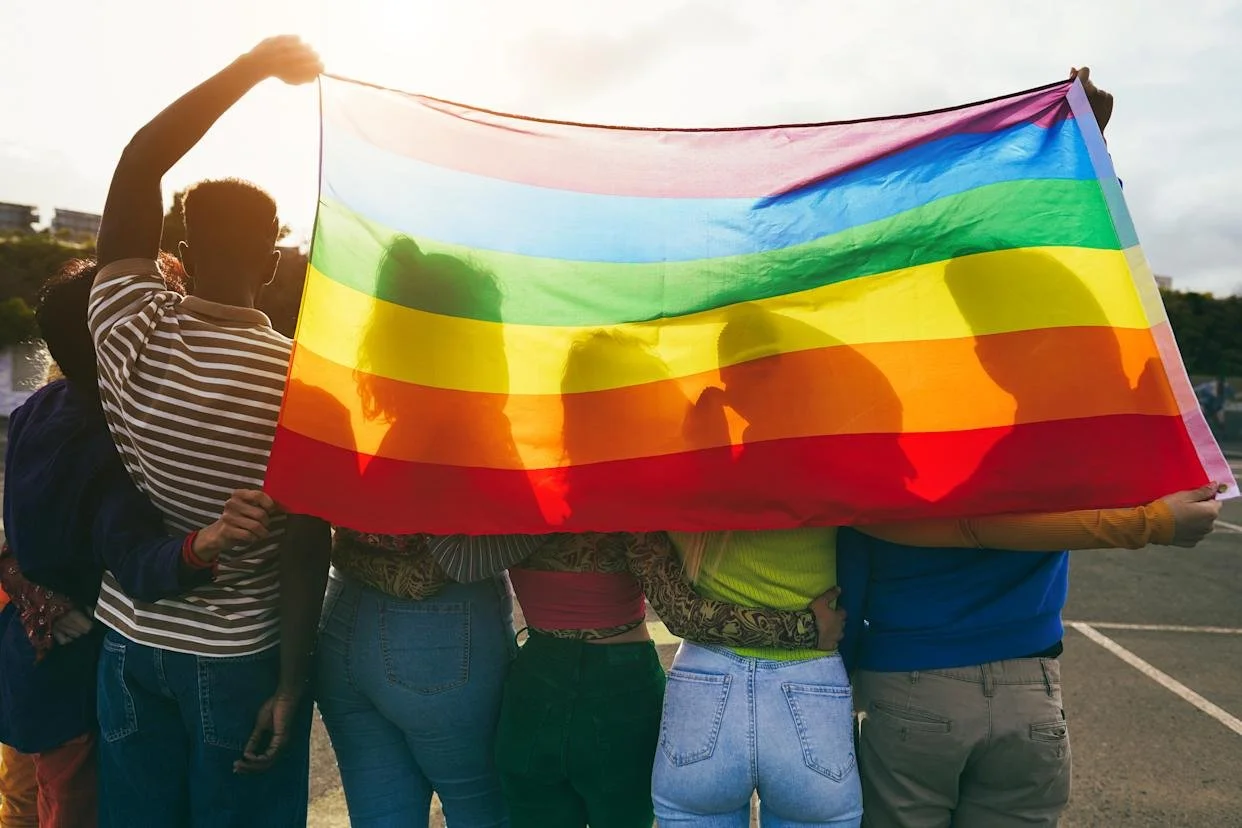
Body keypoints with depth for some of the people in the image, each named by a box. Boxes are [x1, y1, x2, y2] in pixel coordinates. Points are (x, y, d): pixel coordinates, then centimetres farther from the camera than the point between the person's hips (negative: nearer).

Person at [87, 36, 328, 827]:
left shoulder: (131, 329, -11)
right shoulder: (302, 378, -18)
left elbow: (139, 163, -2)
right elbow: (307, 546, -18)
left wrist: (251, 67, -2)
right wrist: (294, 681, -10)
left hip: (133, 642, 3)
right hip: (243, 656, -3)